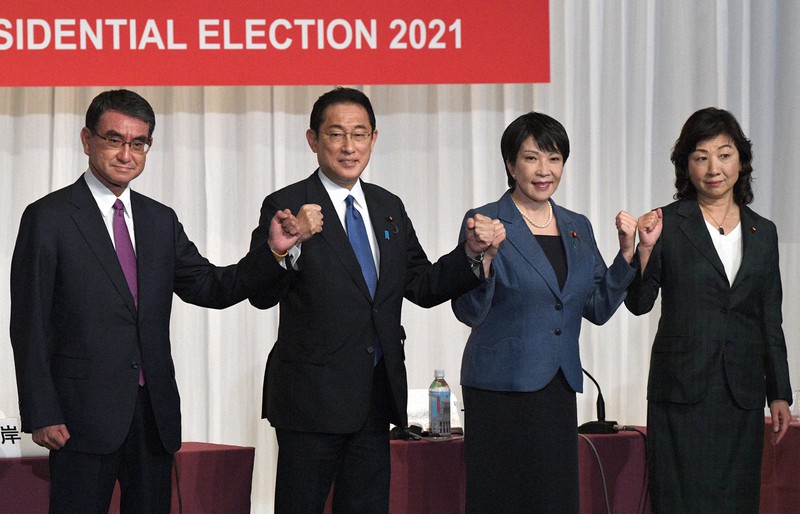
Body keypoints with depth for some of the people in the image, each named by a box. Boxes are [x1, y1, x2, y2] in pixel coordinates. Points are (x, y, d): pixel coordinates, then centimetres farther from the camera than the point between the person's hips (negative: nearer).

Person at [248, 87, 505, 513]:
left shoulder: (390, 208, 13)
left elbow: (422, 287, 15)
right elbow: (261, 295, -17)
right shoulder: (286, 207, -7)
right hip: (313, 398, -6)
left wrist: (472, 252, 1)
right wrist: (292, 243, -34)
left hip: (377, 398, 6)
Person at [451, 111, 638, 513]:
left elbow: (598, 309, 12)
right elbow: (469, 312, -10)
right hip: (501, 388, -5)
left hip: (558, 389, 5)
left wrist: (626, 253, 2)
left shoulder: (577, 228, 12)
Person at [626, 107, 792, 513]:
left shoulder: (762, 233, 11)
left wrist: (779, 394, 10)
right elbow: (638, 303, -4)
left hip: (742, 395, 4)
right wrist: (646, 248, -19)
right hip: (682, 391, -3)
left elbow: (770, 322, 14)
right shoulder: (668, 225, 0)